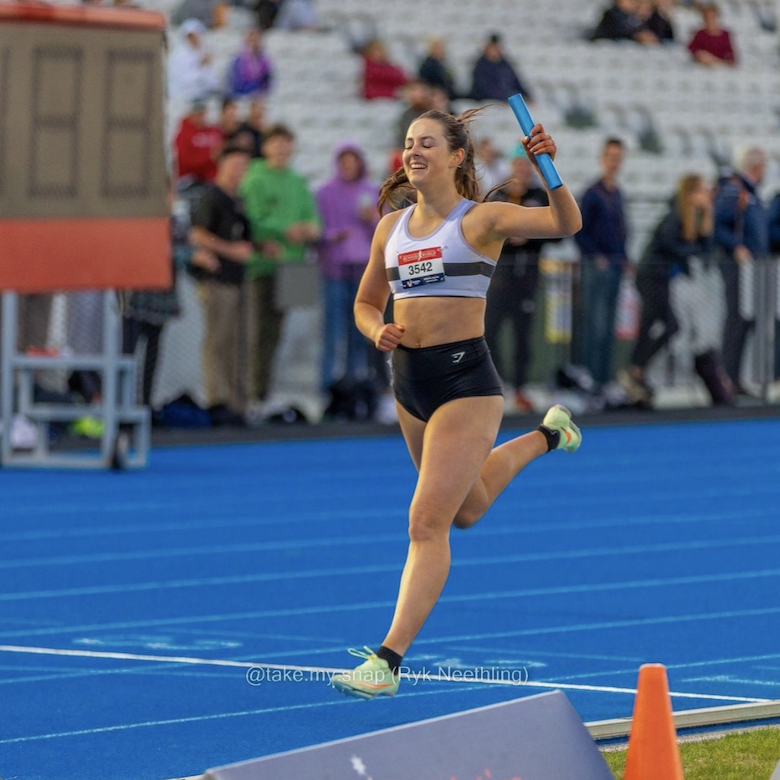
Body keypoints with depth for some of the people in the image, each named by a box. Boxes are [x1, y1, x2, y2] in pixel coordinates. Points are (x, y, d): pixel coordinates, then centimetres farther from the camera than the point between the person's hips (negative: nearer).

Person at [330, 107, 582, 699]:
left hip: (465, 382, -7)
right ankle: (546, 437, 51)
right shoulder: (392, 227, 9)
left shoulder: (481, 220, -8)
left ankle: (388, 660, -13)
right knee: (466, 511, 26)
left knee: (427, 523, -13)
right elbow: (365, 304, 19)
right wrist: (377, 330, -4)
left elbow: (566, 224, -20)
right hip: (409, 383, 7)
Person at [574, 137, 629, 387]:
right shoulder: (593, 193, -9)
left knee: (607, 326, 10)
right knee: (595, 325, -10)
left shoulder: (617, 193, 14)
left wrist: (623, 259, 12)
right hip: (596, 265, -8)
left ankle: (604, 378, 14)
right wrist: (595, 257, -15)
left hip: (615, 266, 8)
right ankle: (591, 378, -8)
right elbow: (580, 232, -10)